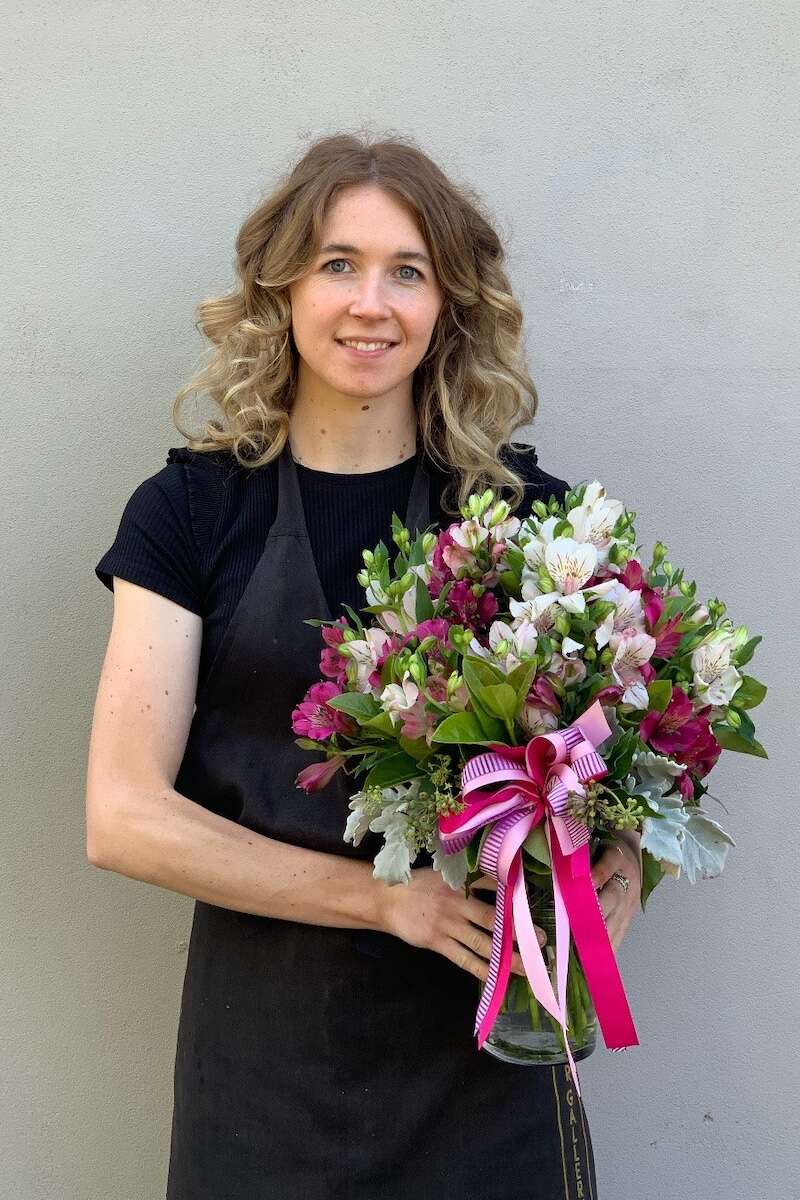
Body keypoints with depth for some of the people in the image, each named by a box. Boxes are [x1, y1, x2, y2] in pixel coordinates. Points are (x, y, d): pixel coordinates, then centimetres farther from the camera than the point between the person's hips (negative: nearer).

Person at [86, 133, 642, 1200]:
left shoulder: (524, 505, -1)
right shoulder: (190, 511, -4)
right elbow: (124, 816, -9)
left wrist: (617, 854, -15)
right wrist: (387, 896, -18)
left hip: (485, 1035, 1)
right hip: (267, 1037, 0)